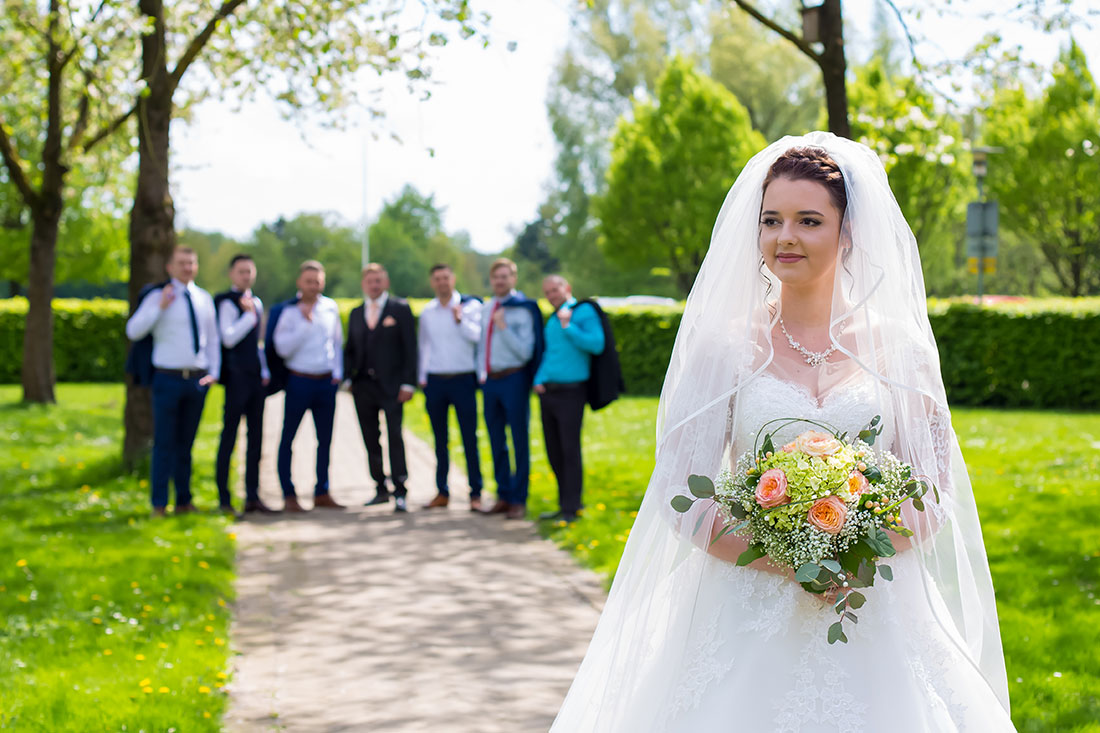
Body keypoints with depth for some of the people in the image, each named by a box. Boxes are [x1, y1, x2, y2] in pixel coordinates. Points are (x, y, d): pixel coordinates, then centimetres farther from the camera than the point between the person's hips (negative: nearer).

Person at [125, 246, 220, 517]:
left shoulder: (204, 299, 12)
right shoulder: (158, 297, -2)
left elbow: (212, 338, 17)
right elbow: (133, 332, -9)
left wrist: (214, 372, 8)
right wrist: (160, 307, -17)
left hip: (198, 380, 4)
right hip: (169, 379, -4)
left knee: (186, 443, 10)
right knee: (164, 443, -3)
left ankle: (184, 502, 17)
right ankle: (159, 505, 2)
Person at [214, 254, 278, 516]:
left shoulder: (256, 302, 17)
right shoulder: (227, 302, -7)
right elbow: (228, 338, -19)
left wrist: (265, 372, 16)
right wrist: (249, 315, -14)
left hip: (256, 377, 8)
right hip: (237, 378, -8)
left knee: (256, 437, 8)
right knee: (229, 436, -4)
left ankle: (252, 497, 13)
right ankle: (224, 499, 0)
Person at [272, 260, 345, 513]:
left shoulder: (330, 308, 7)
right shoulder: (290, 311, -6)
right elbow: (283, 348, -14)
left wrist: (337, 373, 9)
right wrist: (305, 323, -19)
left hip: (326, 381, 4)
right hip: (299, 381, -4)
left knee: (325, 438, 8)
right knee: (288, 437, -1)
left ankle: (322, 493, 17)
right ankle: (289, 495, 6)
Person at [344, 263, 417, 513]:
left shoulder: (400, 309, 1)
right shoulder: (356, 313, 14)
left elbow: (410, 348, -3)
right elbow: (350, 349, 18)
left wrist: (408, 383, -10)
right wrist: (346, 378, 4)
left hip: (390, 386, -5)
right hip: (363, 387, 5)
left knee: (395, 437, -9)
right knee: (371, 441, 7)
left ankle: (400, 493, -8)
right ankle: (381, 490, 15)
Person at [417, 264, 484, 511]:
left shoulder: (470, 305, -1)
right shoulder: (427, 311, 10)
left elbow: (478, 337, -13)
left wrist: (460, 320, -25)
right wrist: (422, 377, 13)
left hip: (463, 379, -4)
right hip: (435, 380, 4)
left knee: (470, 439, -3)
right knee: (440, 439, 8)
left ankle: (475, 493, 1)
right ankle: (442, 492, 14)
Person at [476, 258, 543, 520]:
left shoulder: (522, 309, -7)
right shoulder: (487, 308, 12)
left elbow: (525, 351, -12)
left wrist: (504, 327, -18)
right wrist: (481, 374, 11)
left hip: (513, 380, -6)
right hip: (489, 380, 6)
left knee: (519, 441, -1)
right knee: (497, 442, 11)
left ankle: (519, 500, 4)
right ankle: (503, 496, 21)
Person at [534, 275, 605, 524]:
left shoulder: (584, 312, -5)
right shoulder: (552, 319, 17)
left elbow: (596, 344, -18)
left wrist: (568, 327, -16)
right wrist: (540, 379, 9)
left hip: (570, 392, -7)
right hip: (548, 392, 7)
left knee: (570, 451, -7)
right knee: (554, 452, 10)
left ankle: (571, 509, -3)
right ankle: (566, 502, 20)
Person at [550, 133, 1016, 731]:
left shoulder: (897, 346, 4)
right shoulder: (725, 345, 0)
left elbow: (935, 496, 4)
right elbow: (682, 495, -4)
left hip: (873, 626, 1)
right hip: (751, 623, -1)